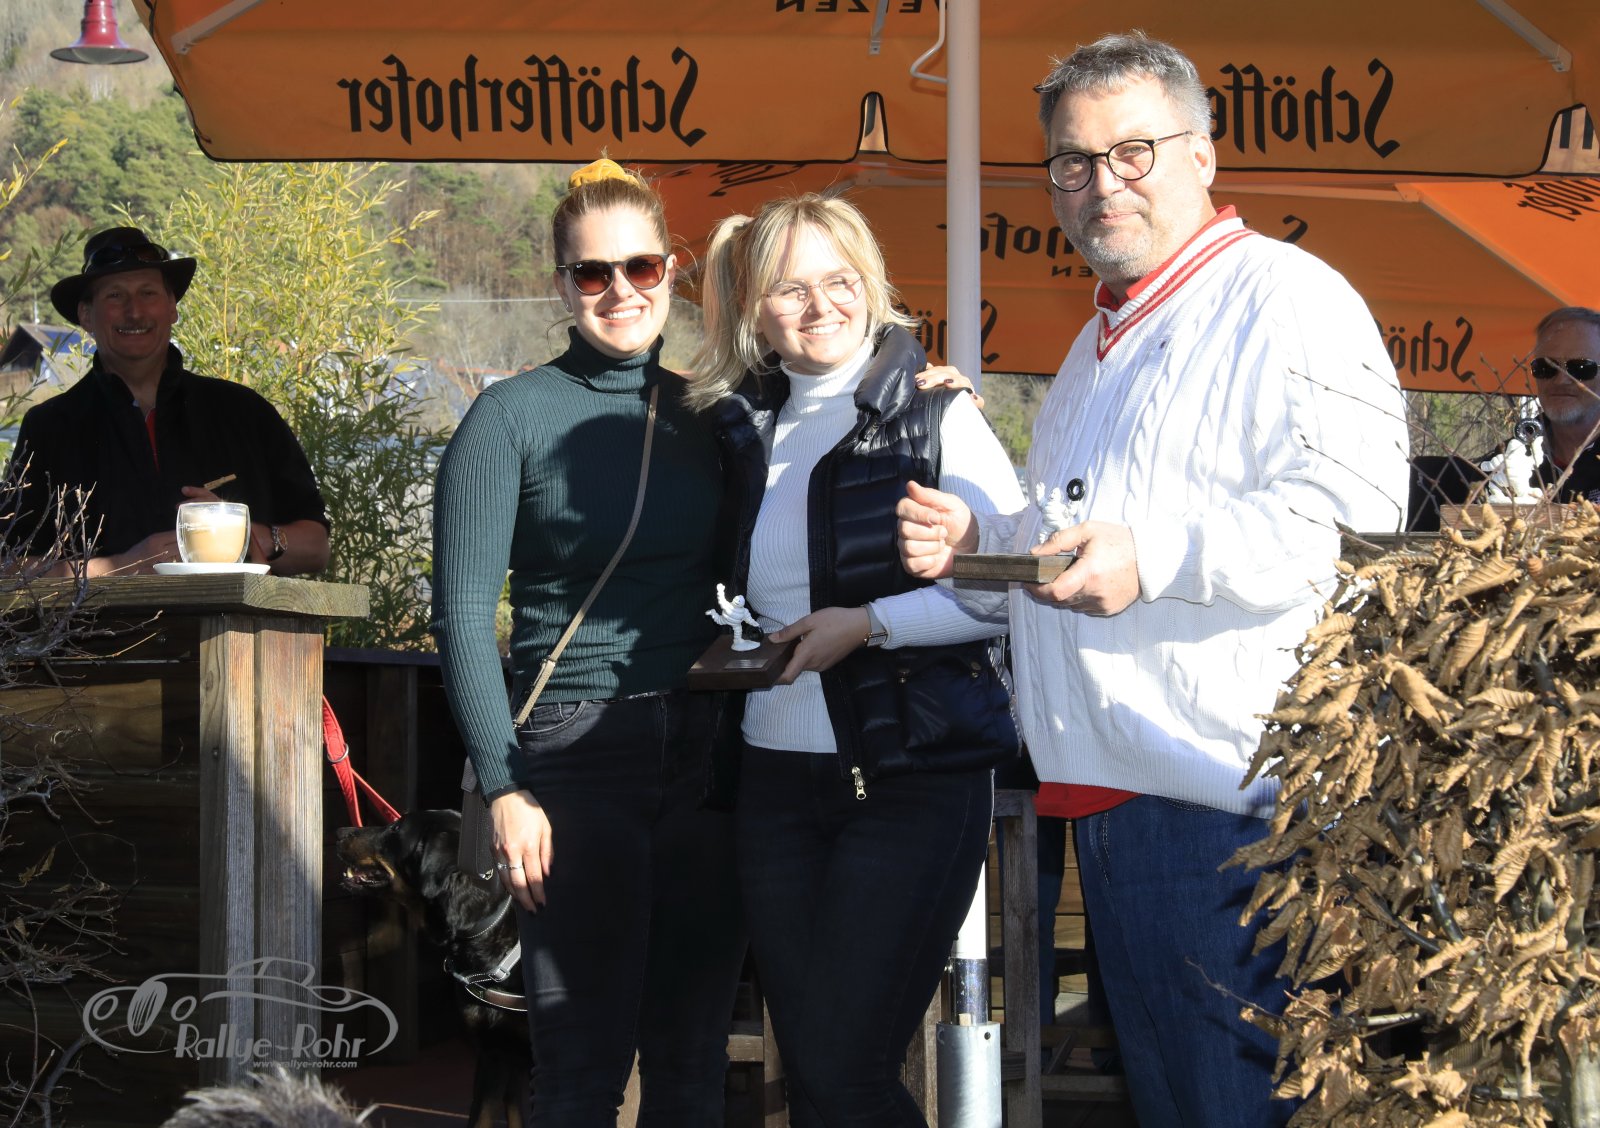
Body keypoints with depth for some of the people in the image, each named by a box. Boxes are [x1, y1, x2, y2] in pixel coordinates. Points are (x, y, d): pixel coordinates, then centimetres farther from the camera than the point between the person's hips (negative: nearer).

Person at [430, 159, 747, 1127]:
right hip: (576, 756, -4)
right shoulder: (513, 418, -2)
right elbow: (464, 613, -5)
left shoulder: (705, 417, 11)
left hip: (704, 749, 4)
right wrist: (506, 787, -12)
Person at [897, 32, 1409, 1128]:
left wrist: (1154, 557, -27)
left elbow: (1353, 507, -21)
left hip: (1222, 806, -10)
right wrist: (979, 536, 18)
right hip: (1113, 794, 10)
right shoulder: (1102, 345, 26)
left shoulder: (1281, 298, -7)